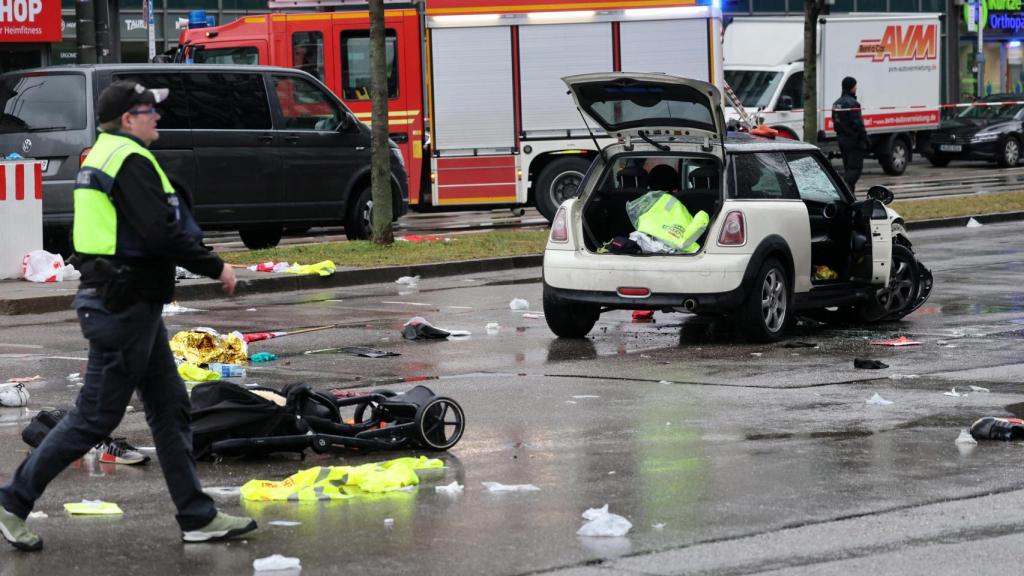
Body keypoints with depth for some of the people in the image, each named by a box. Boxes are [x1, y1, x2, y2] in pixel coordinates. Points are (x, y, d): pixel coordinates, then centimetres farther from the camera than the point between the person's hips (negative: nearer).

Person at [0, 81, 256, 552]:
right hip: (124, 306, -11)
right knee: (95, 417, -3)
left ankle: (197, 517, 15)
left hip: (129, 304, 11)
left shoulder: (102, 154, 15)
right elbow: (161, 234, -25)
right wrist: (215, 267, -14)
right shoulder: (130, 160, -17)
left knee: (169, 408, 12)